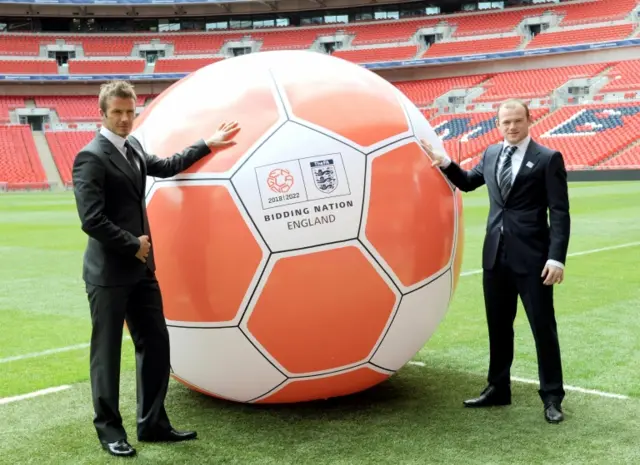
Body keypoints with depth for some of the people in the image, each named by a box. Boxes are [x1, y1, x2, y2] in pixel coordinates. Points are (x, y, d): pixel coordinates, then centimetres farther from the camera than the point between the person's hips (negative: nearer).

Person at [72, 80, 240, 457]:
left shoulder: (133, 147, 11)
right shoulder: (91, 157, -15)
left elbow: (166, 167, 29)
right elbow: (92, 220, -22)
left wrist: (207, 145, 30)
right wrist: (133, 245, -13)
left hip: (140, 267, 8)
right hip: (109, 271, -8)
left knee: (156, 343, 11)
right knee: (107, 351, 4)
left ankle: (153, 423, 23)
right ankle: (109, 429, 17)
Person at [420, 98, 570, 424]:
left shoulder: (548, 159, -6)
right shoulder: (491, 154, 10)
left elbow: (560, 213, -10)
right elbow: (468, 183, 28)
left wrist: (557, 257, -18)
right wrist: (444, 163, 10)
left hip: (532, 258, -5)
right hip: (496, 255, 6)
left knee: (543, 327, 2)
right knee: (498, 326, 15)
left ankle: (552, 397, 14)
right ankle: (497, 388, 28)